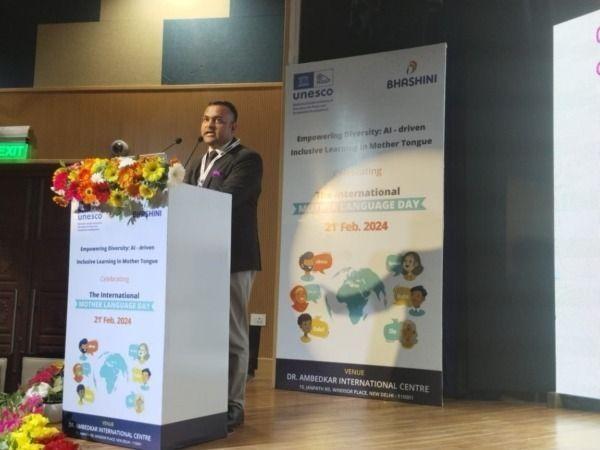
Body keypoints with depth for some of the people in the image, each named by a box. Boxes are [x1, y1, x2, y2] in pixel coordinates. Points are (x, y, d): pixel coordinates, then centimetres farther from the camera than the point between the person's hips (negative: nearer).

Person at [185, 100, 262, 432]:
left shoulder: (247, 159, -2)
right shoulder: (198, 165, 23)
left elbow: (225, 200, -17)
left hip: (233, 259, -7)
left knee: (231, 334, -1)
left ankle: (232, 405, 7)